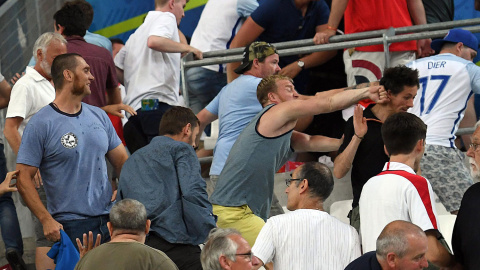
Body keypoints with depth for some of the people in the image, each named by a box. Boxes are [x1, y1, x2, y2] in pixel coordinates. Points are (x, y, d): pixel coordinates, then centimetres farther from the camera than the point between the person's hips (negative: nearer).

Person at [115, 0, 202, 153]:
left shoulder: (137, 33, 29)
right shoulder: (167, 17, 3)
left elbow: (116, 68, 31)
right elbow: (154, 41, -20)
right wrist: (186, 48, -12)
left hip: (134, 106, 9)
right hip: (159, 103, -9)